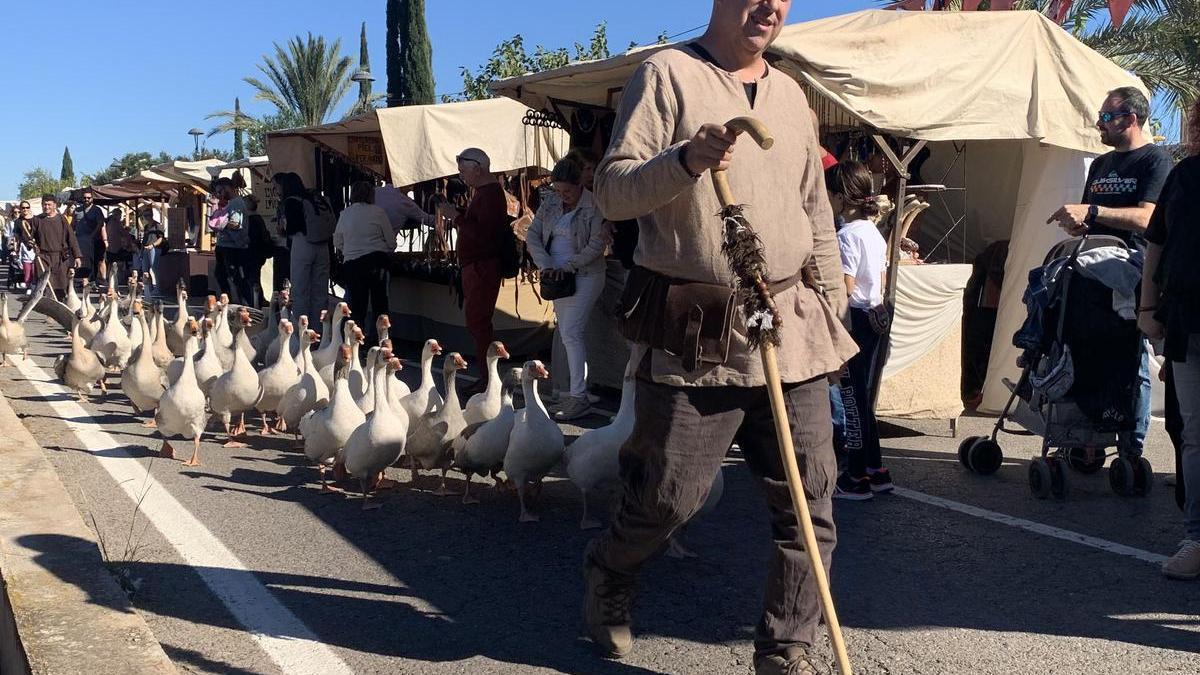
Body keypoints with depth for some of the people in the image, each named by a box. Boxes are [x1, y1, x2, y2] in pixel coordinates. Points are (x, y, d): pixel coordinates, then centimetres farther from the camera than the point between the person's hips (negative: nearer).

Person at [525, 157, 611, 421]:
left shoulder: (595, 207, -11)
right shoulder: (551, 204, 8)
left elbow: (597, 244, -16)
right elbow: (532, 236, 5)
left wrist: (567, 266, -20)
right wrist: (546, 265, -9)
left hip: (584, 277, -7)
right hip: (558, 278, 7)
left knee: (571, 333, -15)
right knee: (568, 333, 8)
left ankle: (579, 396, -13)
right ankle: (582, 386, 15)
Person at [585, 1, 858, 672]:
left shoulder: (790, 93, 17)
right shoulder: (667, 74, -1)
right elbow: (612, 190, -8)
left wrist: (833, 313, 18)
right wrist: (685, 159, -25)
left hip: (793, 327, 6)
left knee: (811, 498, 4)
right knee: (669, 495, 3)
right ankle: (608, 579, 35)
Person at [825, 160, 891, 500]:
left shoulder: (847, 235, -17)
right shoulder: (874, 232, 12)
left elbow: (845, 287, -23)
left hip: (852, 320, -9)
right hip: (872, 319, 9)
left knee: (852, 399, -2)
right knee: (862, 396, 16)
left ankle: (856, 478, 6)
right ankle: (875, 470, 22)